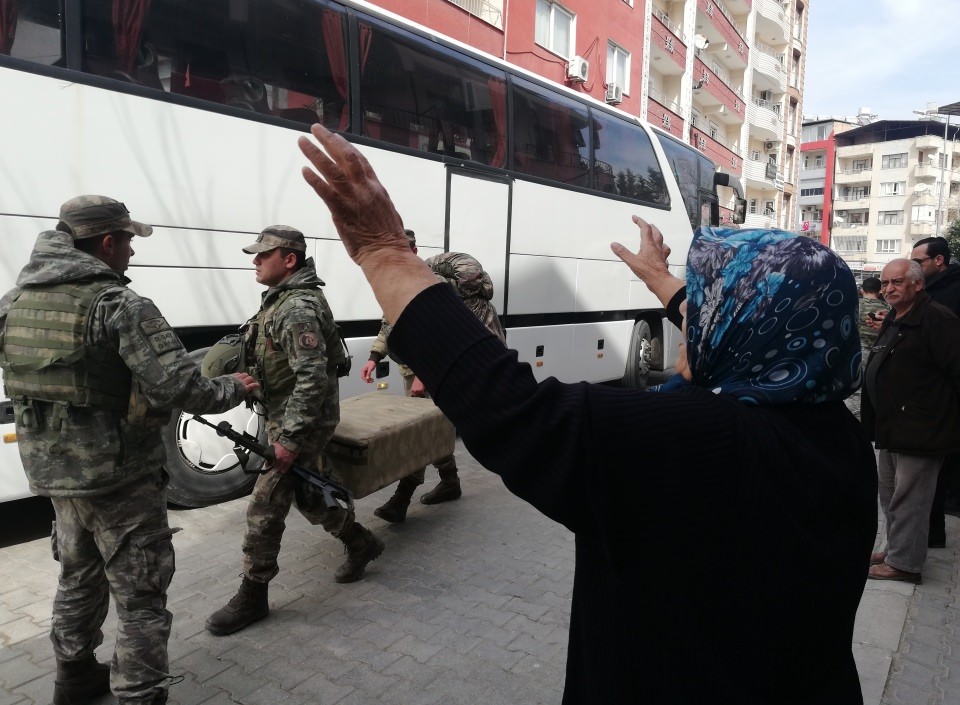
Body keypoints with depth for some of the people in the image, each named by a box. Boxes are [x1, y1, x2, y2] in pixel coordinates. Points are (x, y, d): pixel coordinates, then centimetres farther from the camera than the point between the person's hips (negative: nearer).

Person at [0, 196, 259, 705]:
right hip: (119, 477, -8)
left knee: (79, 576, 27)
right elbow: (181, 389, -26)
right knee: (140, 596, 5)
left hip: (51, 469, 8)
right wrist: (233, 390, -8)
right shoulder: (121, 306, -20)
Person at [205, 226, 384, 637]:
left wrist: (289, 439, -28)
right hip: (286, 419, 10)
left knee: (264, 510, -2)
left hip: (300, 423, -10)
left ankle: (252, 597, 13)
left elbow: (313, 378, -29)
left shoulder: (298, 309, -22)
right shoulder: (281, 300, 12)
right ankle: (361, 544, 39)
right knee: (308, 496, 21)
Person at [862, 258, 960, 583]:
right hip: (891, 428, 10)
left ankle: (904, 563, 10)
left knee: (908, 499, -1)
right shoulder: (894, 320, 15)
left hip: (919, 431, -10)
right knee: (890, 496, 20)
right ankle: (895, 548, 33)